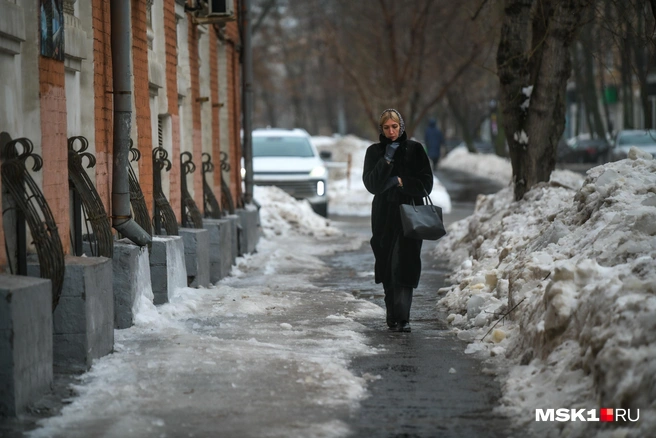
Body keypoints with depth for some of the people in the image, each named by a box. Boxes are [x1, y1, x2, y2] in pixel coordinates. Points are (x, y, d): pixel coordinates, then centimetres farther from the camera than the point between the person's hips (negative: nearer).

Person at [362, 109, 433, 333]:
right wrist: (387, 160, -13)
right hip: (384, 216, 2)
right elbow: (371, 184, -5)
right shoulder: (374, 152, 7)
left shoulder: (414, 149, 4)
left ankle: (402, 318, -19)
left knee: (403, 265, -13)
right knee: (387, 267, 4)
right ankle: (393, 316, 14)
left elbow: (426, 183, 1)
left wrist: (401, 182, -10)